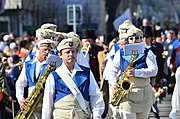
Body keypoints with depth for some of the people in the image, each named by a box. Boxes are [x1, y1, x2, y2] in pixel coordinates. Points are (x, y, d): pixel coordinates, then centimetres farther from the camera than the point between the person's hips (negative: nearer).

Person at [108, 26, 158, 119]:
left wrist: (136, 72, -21)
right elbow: (112, 70, 14)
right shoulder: (120, 53, 10)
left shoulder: (147, 53, 5)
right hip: (126, 93, -1)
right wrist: (113, 84, -6)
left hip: (144, 94, 1)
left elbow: (153, 70, -9)